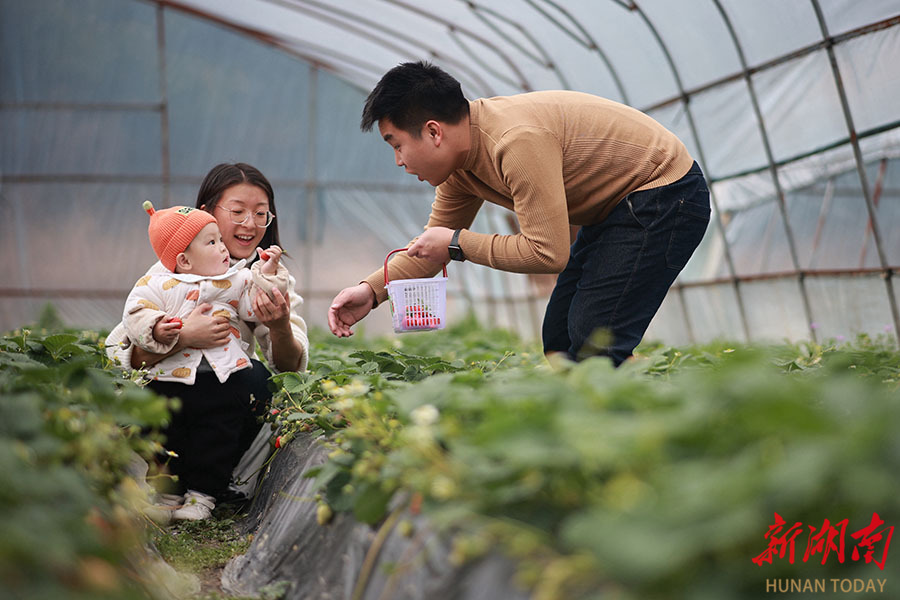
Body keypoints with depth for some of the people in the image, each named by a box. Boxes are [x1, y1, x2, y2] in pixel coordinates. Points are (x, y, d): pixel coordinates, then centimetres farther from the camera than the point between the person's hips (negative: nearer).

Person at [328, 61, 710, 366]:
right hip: (613, 210, 10)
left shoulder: (517, 142, -31)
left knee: (593, 344, -18)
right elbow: (433, 245, 11)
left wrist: (458, 243, -19)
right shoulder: (457, 164, 0)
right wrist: (371, 290, -3)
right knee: (560, 339, 7)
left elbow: (548, 252, -28)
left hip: (664, 196, -10)